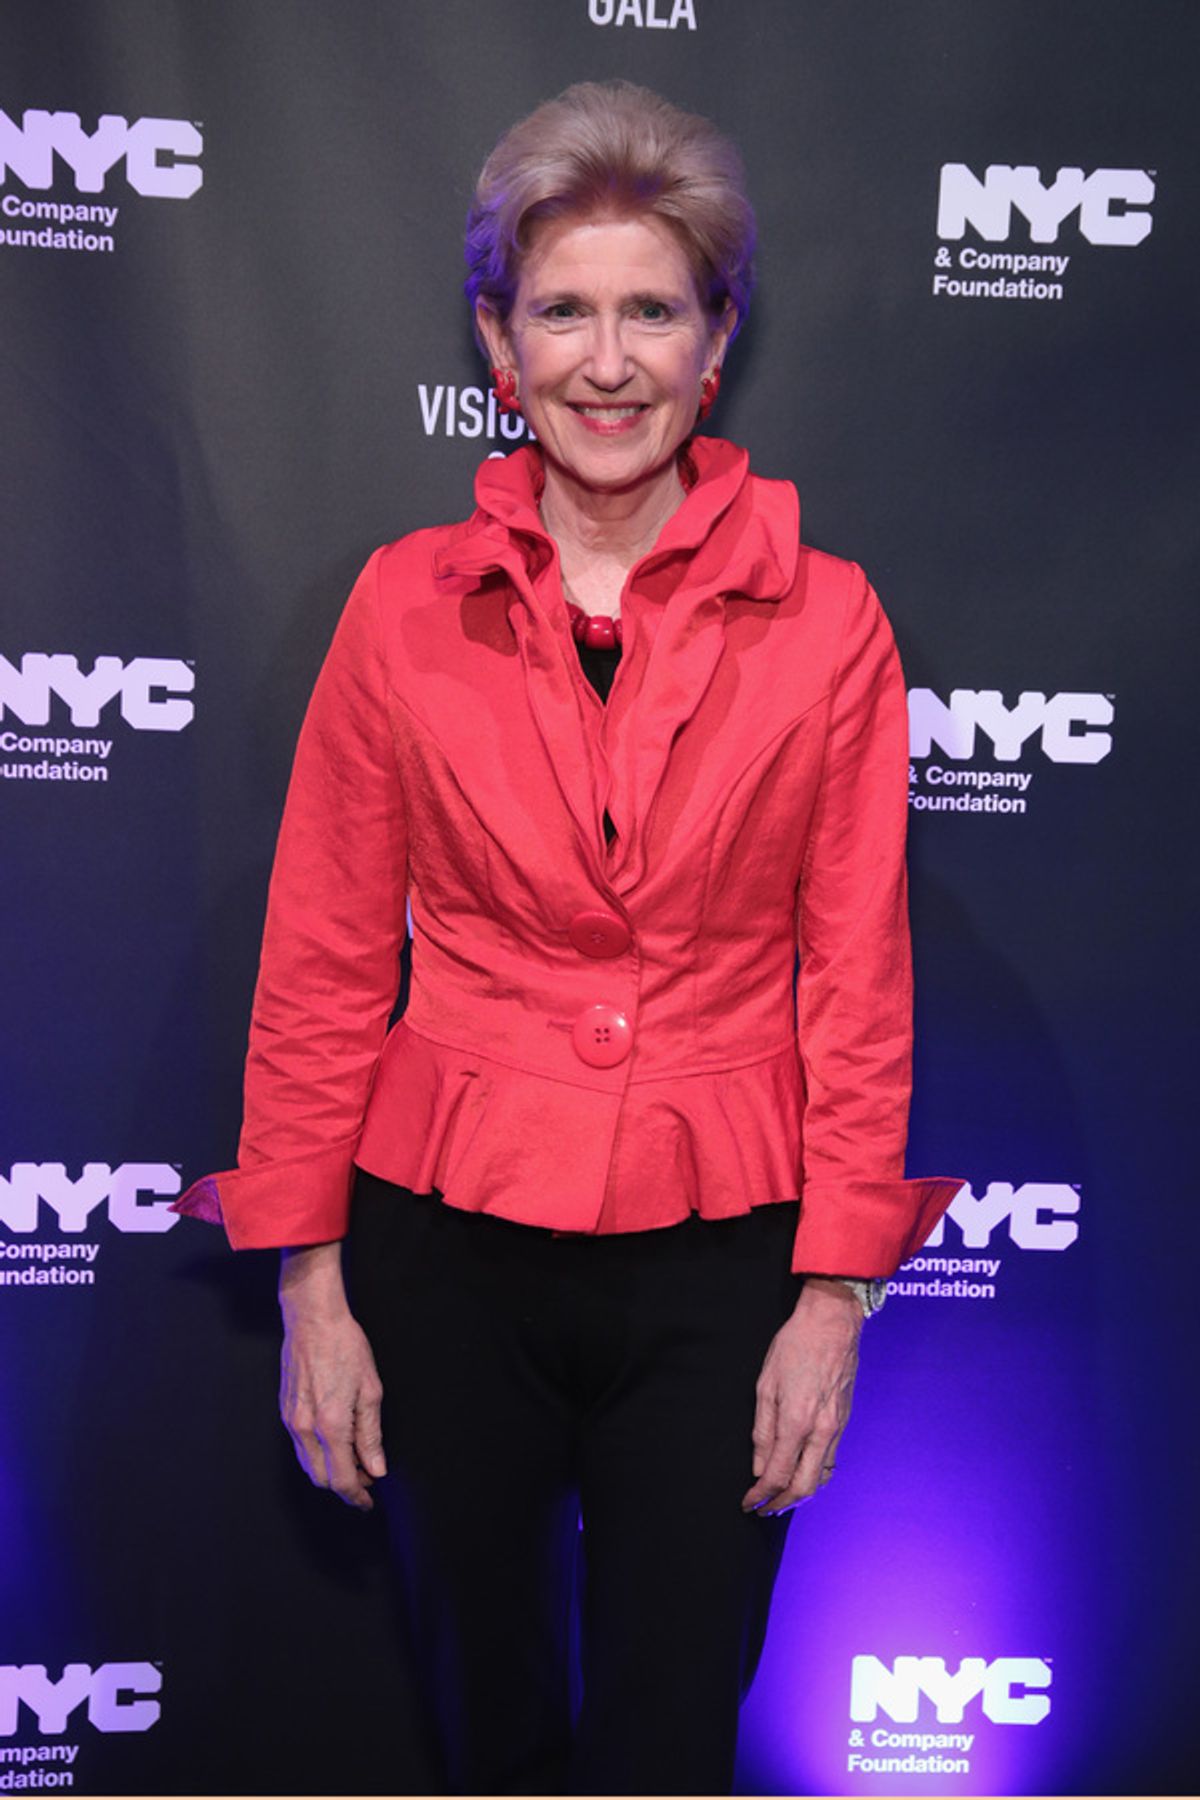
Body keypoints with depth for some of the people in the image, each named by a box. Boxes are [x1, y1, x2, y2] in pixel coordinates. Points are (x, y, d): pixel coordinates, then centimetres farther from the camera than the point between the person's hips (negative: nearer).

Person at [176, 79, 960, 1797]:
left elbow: (859, 983, -2)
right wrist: (310, 1282, 0)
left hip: (720, 1263, -1)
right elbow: (321, 966, 0)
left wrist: (837, 1292, -4)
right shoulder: (406, 605, -3)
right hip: (450, 1249, 1)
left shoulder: (823, 618, -4)